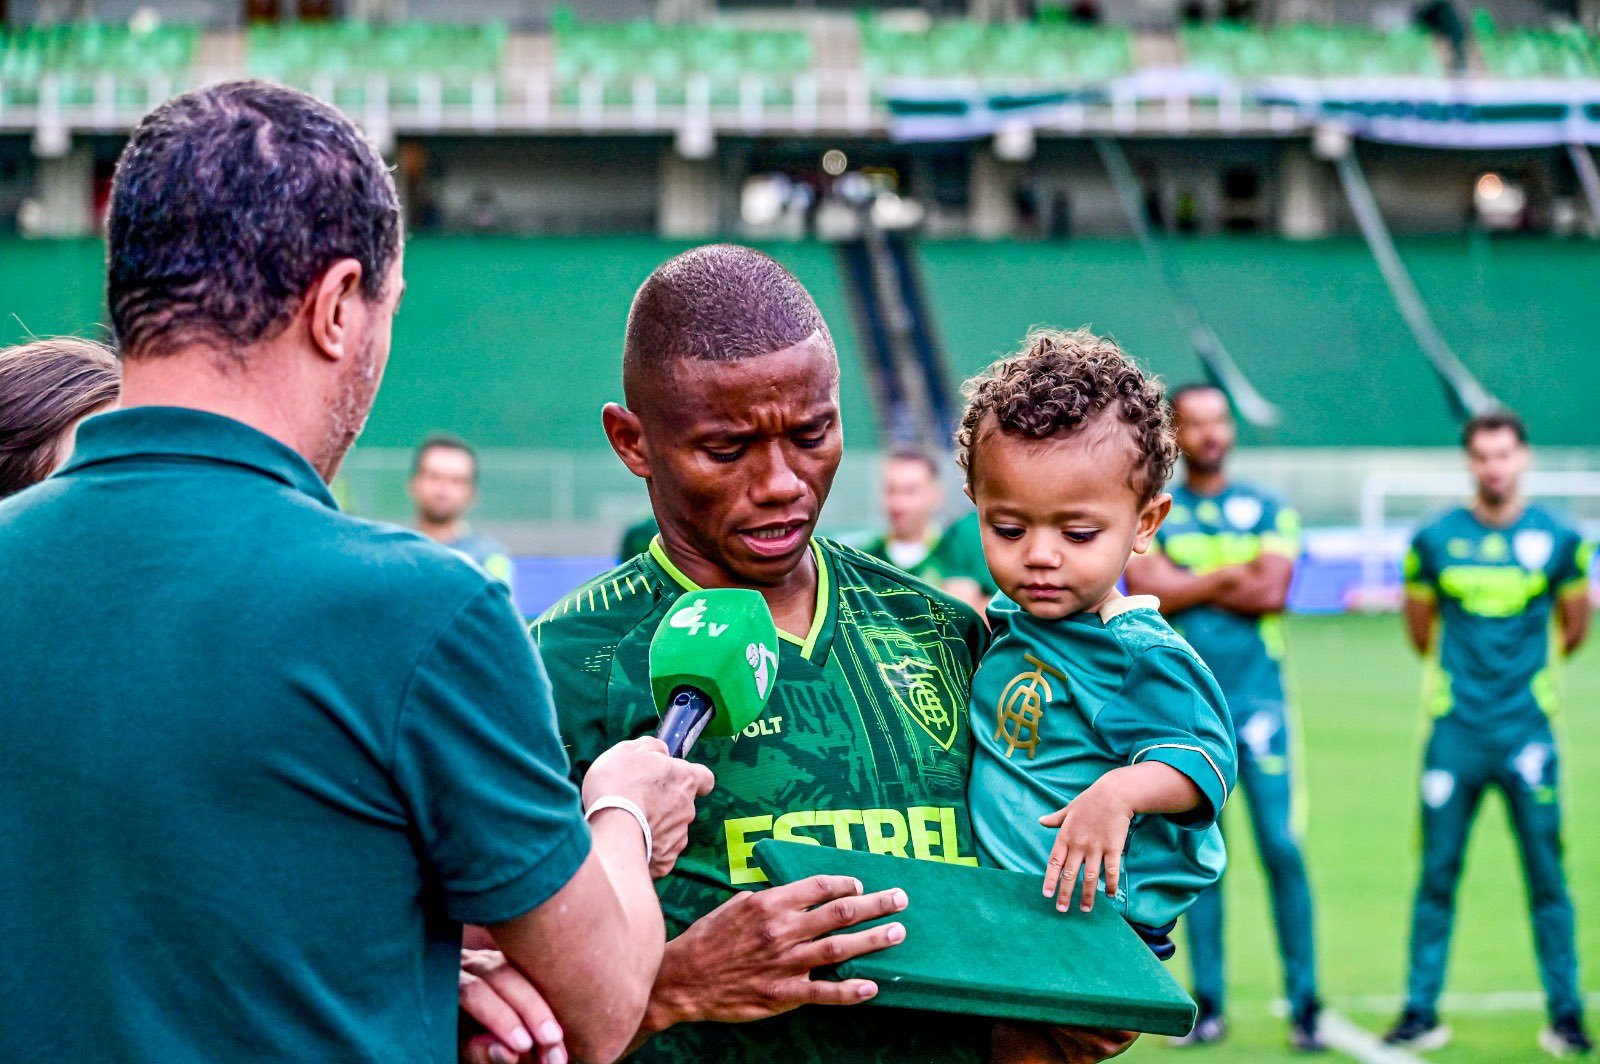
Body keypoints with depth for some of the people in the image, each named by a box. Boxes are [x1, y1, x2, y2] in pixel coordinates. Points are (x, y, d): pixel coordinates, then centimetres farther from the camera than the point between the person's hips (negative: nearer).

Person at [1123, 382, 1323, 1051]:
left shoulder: (1269, 512, 7)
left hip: (1259, 701, 0)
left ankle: (1304, 1003, 1)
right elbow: (1144, 591, -9)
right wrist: (1230, 576, -9)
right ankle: (1208, 1005, 11)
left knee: (1282, 849, -5)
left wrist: (1183, 585, -6)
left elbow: (1272, 592, -9)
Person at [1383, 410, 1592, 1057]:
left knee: (1546, 877, 1)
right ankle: (1420, 1014, 11)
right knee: (1436, 876, 3)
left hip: (1527, 731, 0)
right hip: (1453, 732, 1)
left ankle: (1566, 1017, 9)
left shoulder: (1557, 540, 2)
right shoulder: (1435, 540, 2)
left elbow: (1574, 628, 16)